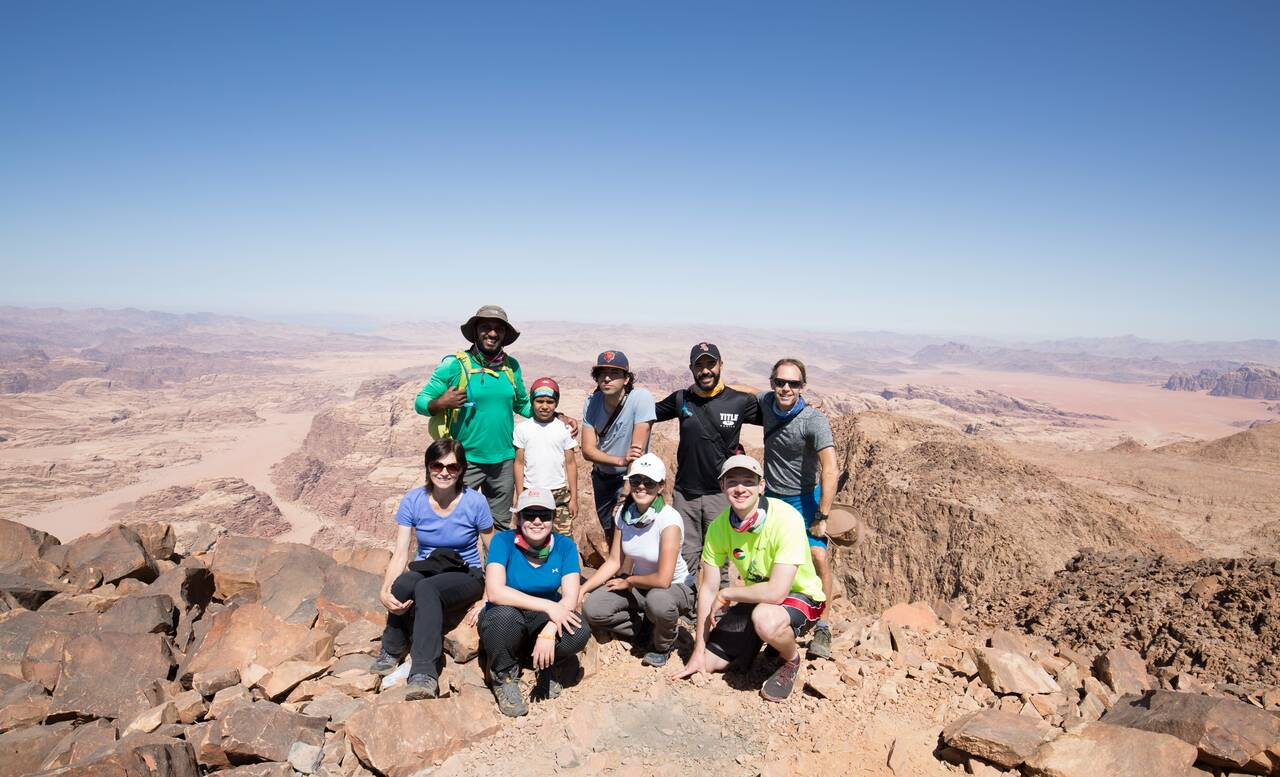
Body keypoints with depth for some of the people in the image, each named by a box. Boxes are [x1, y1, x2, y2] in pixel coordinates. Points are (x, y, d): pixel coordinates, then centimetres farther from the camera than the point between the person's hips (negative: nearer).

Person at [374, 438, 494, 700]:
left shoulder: (475, 502, -9)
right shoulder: (413, 501, -3)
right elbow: (400, 554, -9)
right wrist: (385, 592, -26)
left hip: (466, 576, -2)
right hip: (425, 571, 3)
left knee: (426, 588, -37)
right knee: (403, 584, -35)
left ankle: (424, 673, -36)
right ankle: (392, 651, -8)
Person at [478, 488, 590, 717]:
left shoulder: (564, 545, -9)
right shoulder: (503, 541, -17)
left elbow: (570, 597, -16)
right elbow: (494, 591, -30)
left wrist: (549, 632, -34)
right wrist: (548, 606, -33)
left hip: (545, 620, 2)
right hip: (504, 621, -2)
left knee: (580, 632, -28)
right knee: (506, 616, -37)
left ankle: (550, 667, 6)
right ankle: (504, 677, -7)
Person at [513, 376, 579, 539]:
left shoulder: (564, 429, 0)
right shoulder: (523, 429, 0)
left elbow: (571, 463, 3)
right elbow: (519, 463, 3)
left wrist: (574, 498, 2)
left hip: (560, 494, 0)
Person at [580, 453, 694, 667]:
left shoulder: (669, 519, -27)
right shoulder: (625, 513, -7)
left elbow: (663, 580, -30)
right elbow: (614, 562, -2)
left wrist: (628, 581, -14)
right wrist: (582, 589, -12)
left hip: (675, 587, -5)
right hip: (640, 586, 5)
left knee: (658, 599, -40)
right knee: (591, 609, -16)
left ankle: (663, 645, -4)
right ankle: (646, 626, 10)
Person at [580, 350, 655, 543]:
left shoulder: (641, 398, -25)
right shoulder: (592, 402, -12)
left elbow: (638, 448, -27)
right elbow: (587, 450, -15)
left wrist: (628, 488, -30)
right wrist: (621, 460, -32)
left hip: (631, 476, -5)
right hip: (601, 475, 5)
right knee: (609, 532, 21)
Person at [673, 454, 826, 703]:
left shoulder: (786, 519, -30)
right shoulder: (720, 525, -13)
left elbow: (776, 592, -35)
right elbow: (707, 589, -6)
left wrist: (727, 593, -20)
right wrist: (698, 652, -6)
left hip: (800, 596, -6)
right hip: (756, 598, 6)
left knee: (765, 618, -38)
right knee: (708, 663, 2)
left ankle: (791, 660, -3)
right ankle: (771, 639, 26)